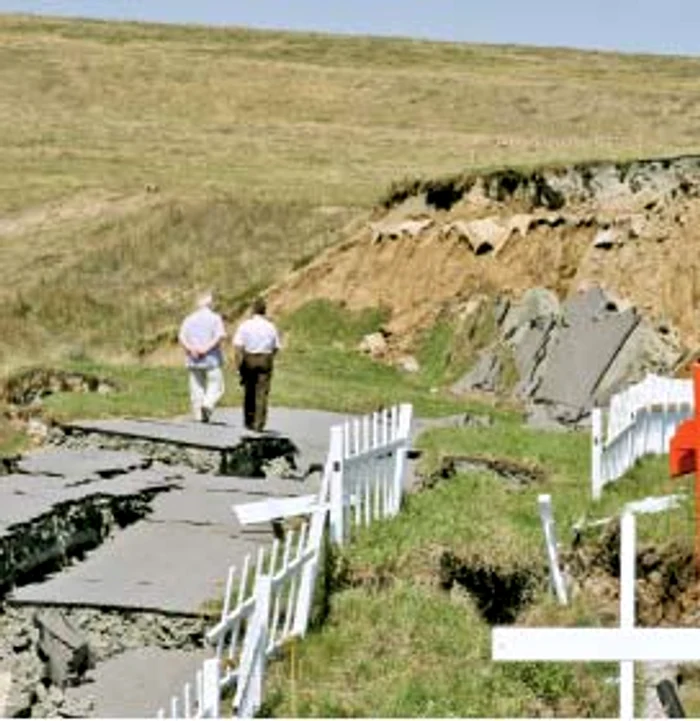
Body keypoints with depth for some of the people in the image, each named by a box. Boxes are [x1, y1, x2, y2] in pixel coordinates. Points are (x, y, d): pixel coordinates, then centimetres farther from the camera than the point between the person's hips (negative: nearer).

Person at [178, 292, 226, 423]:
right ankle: (208, 404, -23)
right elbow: (220, 335, -16)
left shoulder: (189, 319, 10)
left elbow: (182, 337, -2)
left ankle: (199, 416, 6)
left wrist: (190, 348, -14)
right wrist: (207, 347, -18)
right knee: (215, 387, 2)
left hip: (194, 360, 3)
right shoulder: (215, 318, -1)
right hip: (212, 358, -3)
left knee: (197, 387, 9)